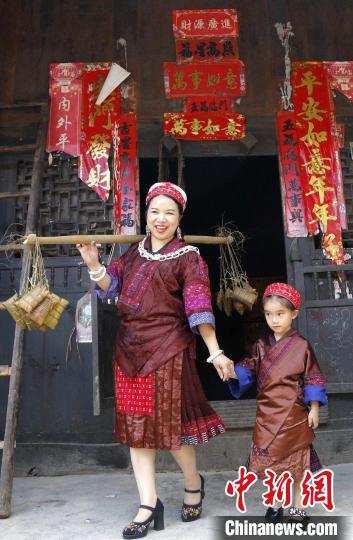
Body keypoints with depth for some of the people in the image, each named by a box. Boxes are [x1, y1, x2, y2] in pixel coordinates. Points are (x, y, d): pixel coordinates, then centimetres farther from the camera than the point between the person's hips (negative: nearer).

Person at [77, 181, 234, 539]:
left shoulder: (187, 258, -3)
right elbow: (112, 286, 11)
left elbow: (199, 308, -10)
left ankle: (193, 483, 30)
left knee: (167, 421, 2)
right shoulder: (134, 252, 14)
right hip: (129, 348, 6)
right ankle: (148, 505, 17)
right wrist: (94, 266, -7)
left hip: (167, 349, -5)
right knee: (135, 424, 6)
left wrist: (215, 352, -17)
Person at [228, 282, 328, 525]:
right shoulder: (261, 346, 4)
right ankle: (275, 504, 31)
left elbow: (313, 379, -2)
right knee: (270, 461, 12)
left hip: (293, 414, -3)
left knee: (297, 462, 9)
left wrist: (314, 409, -5)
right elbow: (247, 370, 0)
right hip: (267, 414, 3)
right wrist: (232, 372, -20)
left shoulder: (301, 346, -6)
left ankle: (298, 507, 26)